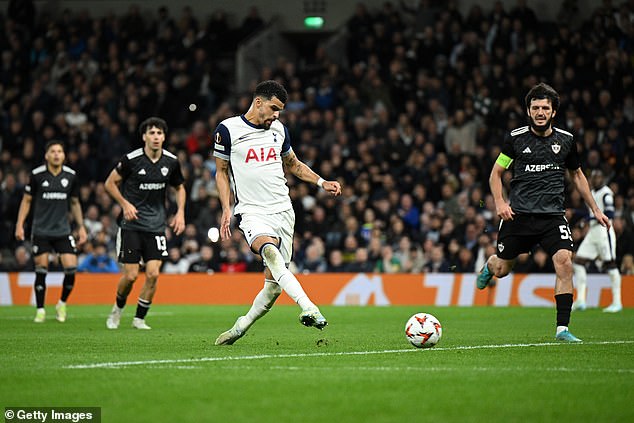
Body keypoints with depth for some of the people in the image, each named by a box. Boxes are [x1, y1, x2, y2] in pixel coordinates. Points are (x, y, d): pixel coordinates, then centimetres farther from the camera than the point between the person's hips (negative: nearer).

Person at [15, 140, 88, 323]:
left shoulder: (71, 176, 2)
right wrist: (19, 225, -3)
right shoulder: (37, 175, -5)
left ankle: (62, 304, 12)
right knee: (41, 271, -2)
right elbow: (26, 200, 4)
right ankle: (40, 310, 12)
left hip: (63, 231, 2)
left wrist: (81, 227, 10)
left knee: (71, 268, -10)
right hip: (40, 230, -2)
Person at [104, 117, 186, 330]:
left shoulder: (171, 162, 0)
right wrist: (125, 204, -11)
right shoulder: (131, 159, -10)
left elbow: (179, 187, 18)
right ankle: (118, 308, 26)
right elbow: (110, 183, 2)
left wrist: (180, 212, 5)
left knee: (153, 274, -9)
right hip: (131, 224, -3)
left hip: (156, 225, 3)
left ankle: (139, 318, 8)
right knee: (130, 275, -5)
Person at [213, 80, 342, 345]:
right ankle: (308, 308, -47)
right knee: (269, 249, -37)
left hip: (283, 211, 5)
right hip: (251, 212, -5)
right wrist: (226, 209, -1)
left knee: (273, 283, -1)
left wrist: (321, 182, 14)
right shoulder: (228, 129, 0)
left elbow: (293, 164, 27)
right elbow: (221, 172, 9)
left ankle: (240, 327, 19)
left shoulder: (278, 129, 13)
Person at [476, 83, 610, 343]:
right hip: (519, 214, -1)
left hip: (552, 215, 1)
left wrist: (595, 209, 20)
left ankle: (562, 329, -16)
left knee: (564, 262, -21)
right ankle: (489, 266, 49)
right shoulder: (516, 139, 0)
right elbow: (496, 173, 10)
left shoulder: (565, 141, 6)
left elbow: (577, 175, 22)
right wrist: (499, 202, -7)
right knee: (502, 270, 7)